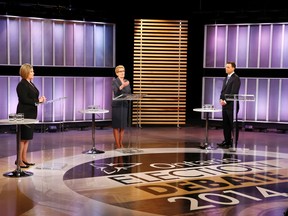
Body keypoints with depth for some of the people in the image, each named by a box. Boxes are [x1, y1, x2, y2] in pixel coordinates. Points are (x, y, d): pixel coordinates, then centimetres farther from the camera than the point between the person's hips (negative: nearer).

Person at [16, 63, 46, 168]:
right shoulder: (22, 85, -12)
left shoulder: (31, 84, 15)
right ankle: (19, 160, 1)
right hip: (24, 113, -9)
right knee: (23, 137, -6)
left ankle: (24, 158, 16)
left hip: (31, 113, 9)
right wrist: (37, 101, -17)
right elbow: (24, 99, -20)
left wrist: (39, 99, 1)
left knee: (28, 137, 10)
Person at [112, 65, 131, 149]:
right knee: (116, 125, -2)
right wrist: (122, 86, -36)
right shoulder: (114, 81, -5)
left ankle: (121, 143, 17)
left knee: (123, 125, 8)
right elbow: (115, 92, -21)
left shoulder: (127, 81, 13)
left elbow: (129, 93, 16)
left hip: (125, 105, 6)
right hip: (116, 105, -6)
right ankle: (117, 144, 3)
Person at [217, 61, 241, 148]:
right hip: (225, 105, 8)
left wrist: (226, 101, -16)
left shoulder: (236, 78, -10)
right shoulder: (226, 78, 18)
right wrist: (221, 99, 1)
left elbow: (234, 92, -17)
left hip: (232, 105, -8)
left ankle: (234, 142, 4)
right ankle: (227, 140, 16)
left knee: (233, 124, -2)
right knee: (225, 124, 10)